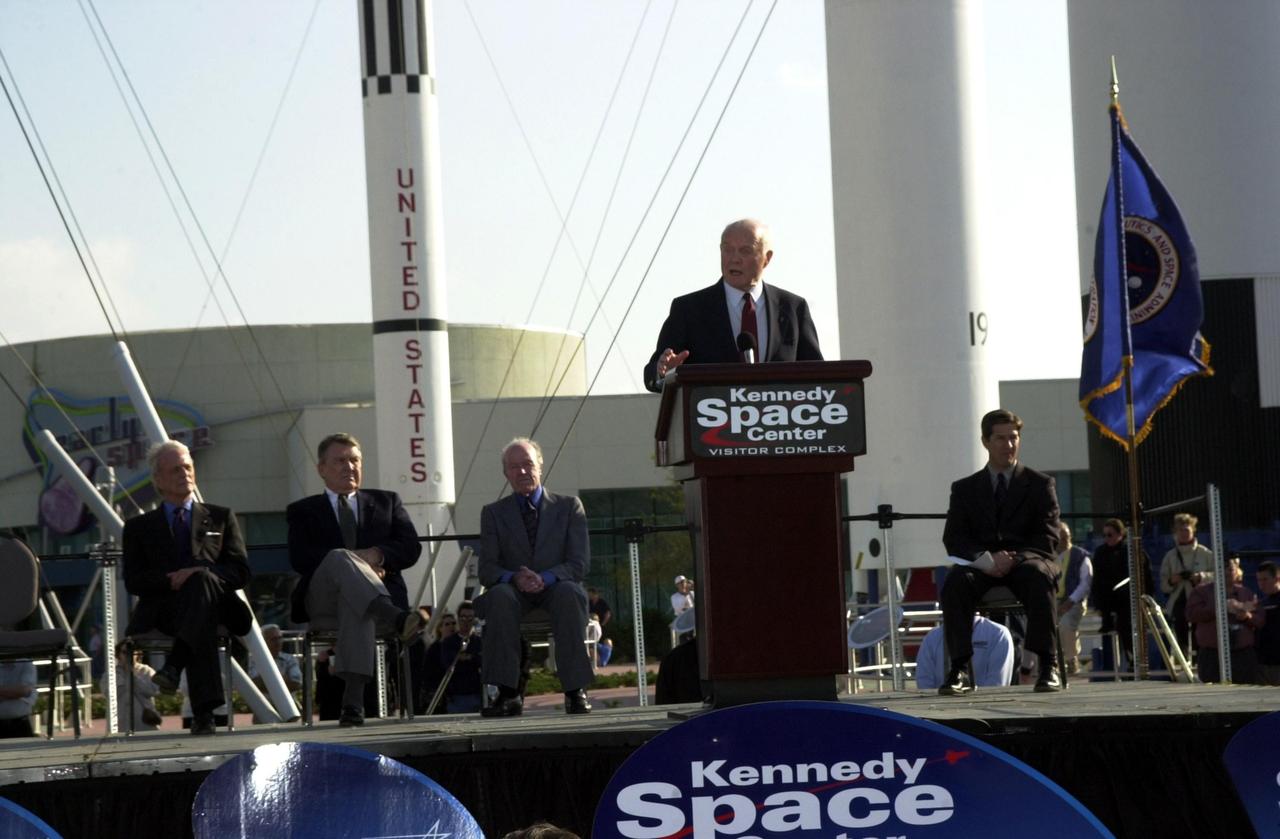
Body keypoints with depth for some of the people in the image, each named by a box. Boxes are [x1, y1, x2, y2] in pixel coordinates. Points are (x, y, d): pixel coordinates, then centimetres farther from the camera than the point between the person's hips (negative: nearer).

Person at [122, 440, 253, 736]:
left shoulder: (221, 518, 24)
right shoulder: (139, 527, 23)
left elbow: (240, 572, 10)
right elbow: (133, 581, 7)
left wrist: (198, 576, -11)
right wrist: (171, 580, -15)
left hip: (217, 607, 1)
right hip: (164, 610, 0)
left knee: (201, 580, -38)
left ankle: (174, 666, -53)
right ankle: (203, 713, -52)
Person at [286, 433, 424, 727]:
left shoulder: (386, 502, 28)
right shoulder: (303, 511, 22)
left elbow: (411, 547, 12)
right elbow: (299, 559, 2)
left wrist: (378, 555, -10)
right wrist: (354, 560, -12)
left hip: (379, 591, 1)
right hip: (323, 601, 0)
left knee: (354, 603, -39)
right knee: (340, 559, -36)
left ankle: (353, 700, -53)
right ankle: (397, 618, -58)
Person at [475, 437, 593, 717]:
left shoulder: (569, 507, 10)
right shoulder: (494, 513, 12)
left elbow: (580, 563, -1)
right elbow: (487, 570, 3)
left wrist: (545, 578, -21)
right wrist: (515, 578, -20)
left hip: (554, 589, -1)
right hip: (514, 592, 1)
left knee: (569, 592, -37)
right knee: (500, 596, -35)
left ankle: (575, 691, -36)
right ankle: (506, 693, -36)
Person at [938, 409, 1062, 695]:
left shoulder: (1039, 484, 14)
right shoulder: (965, 488, 17)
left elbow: (1048, 538, 4)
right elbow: (953, 539, 7)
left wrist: (1015, 559, -16)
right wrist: (987, 559, -15)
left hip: (1025, 562, -1)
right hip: (982, 567, 1)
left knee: (1038, 575, -38)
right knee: (956, 580, -34)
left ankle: (1048, 665, -34)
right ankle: (960, 669, -35)